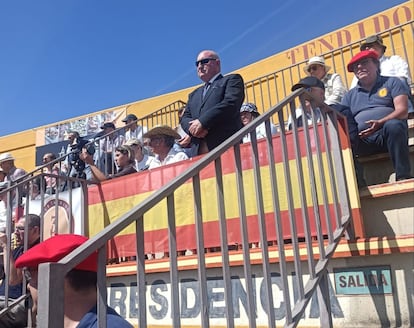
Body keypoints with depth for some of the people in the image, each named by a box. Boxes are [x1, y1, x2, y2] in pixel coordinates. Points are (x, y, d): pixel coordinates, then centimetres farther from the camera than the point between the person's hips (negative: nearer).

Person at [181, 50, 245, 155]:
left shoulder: (232, 80, 11)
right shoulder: (194, 95, 30)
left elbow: (231, 103, -7)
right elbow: (184, 118, 20)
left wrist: (202, 122, -11)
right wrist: (193, 127, -5)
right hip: (200, 151, 5)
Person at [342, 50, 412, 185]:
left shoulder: (392, 83, 15)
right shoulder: (350, 95, 24)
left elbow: (402, 110, -1)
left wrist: (381, 123, -20)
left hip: (390, 135, -2)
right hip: (362, 141, 2)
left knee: (393, 125, -37)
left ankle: (403, 178, -28)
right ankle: (357, 183, -26)